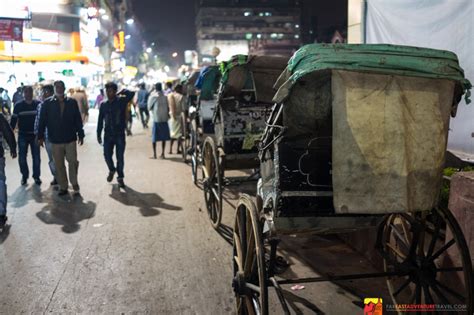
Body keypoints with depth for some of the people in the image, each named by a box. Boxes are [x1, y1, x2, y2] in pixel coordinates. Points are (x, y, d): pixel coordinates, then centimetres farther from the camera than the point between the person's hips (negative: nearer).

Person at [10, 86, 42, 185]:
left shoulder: (38, 104, -2)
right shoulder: (18, 106, -1)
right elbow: (13, 120, 1)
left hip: (35, 135, 0)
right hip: (23, 135, 0)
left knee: (36, 157, 5)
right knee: (22, 157, 4)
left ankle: (36, 176, 19)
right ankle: (24, 176, 21)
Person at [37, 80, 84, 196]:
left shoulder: (72, 102, 2)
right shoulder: (47, 104, 2)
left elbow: (78, 119, 4)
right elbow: (42, 121, 3)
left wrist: (80, 134, 2)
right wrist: (40, 136, -1)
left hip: (70, 139, -1)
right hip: (55, 140, 1)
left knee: (73, 162, -3)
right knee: (59, 165, 7)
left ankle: (74, 183, 15)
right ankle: (63, 187, 17)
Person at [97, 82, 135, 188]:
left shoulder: (121, 101, -5)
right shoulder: (103, 104, 4)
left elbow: (132, 94, -23)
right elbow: (100, 120, 8)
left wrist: (122, 92, -6)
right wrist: (99, 134, 7)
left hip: (120, 134, -3)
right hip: (108, 135, 3)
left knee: (120, 157, 2)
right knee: (107, 155, 3)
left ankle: (120, 177, 17)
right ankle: (112, 170, 33)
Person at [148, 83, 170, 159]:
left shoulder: (153, 97, -6)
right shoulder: (165, 97, 2)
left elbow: (149, 108, 3)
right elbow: (168, 108, 4)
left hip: (156, 119, -2)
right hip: (164, 119, 3)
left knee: (154, 137, 5)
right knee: (164, 137, 8)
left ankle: (154, 154, 5)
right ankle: (162, 153, 8)